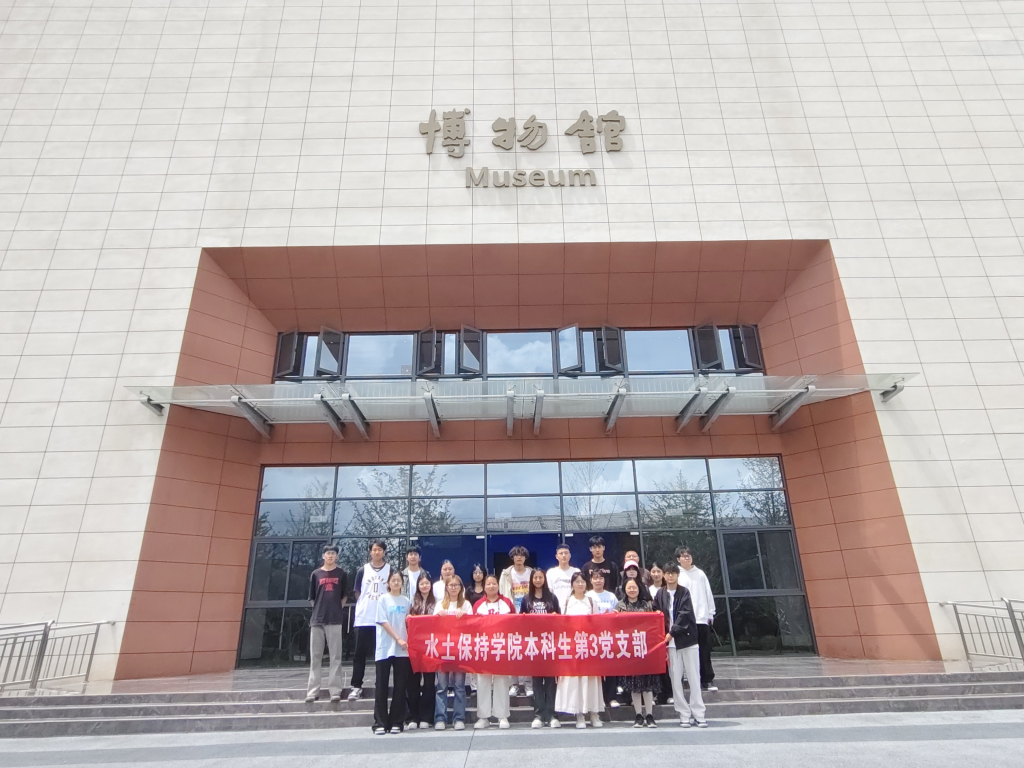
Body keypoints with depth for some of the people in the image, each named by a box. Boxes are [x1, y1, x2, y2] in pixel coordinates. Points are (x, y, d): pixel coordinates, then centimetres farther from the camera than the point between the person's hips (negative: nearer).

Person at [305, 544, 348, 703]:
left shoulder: (341, 573, 6)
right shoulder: (316, 574, 8)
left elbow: (344, 596, 9)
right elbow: (312, 597, 10)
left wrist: (337, 609, 1)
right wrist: (320, 610, 3)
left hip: (335, 619, -1)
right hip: (317, 619, 1)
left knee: (335, 656, -1)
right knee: (315, 656, 5)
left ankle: (335, 691, 3)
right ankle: (312, 691, 12)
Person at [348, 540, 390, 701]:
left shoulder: (390, 570, 3)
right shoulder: (362, 570, 5)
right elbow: (357, 593, 10)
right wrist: (364, 606, 4)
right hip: (363, 618, 1)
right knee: (359, 653, 3)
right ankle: (356, 686, 12)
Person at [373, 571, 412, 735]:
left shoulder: (406, 601, 9)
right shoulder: (383, 600, 0)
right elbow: (383, 622, -7)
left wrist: (408, 640, -4)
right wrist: (398, 639, -14)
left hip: (402, 649, 3)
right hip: (385, 648, -3)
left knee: (400, 686, 5)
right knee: (382, 686, 1)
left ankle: (396, 722, 13)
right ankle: (380, 723, 8)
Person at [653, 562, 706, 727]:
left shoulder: (684, 592, -2)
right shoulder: (660, 595, 5)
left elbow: (685, 614, -11)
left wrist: (672, 633, -17)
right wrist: (663, 636, -7)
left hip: (687, 639, -2)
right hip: (670, 641, 2)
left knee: (694, 678, 3)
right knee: (675, 679, 3)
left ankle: (698, 714, 11)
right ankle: (684, 714, 12)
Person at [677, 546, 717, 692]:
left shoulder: (700, 573, 9)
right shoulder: (676, 575, 0)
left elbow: (708, 594, 10)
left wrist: (711, 613, 7)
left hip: (702, 617, 2)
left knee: (705, 651, 6)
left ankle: (707, 680, 15)